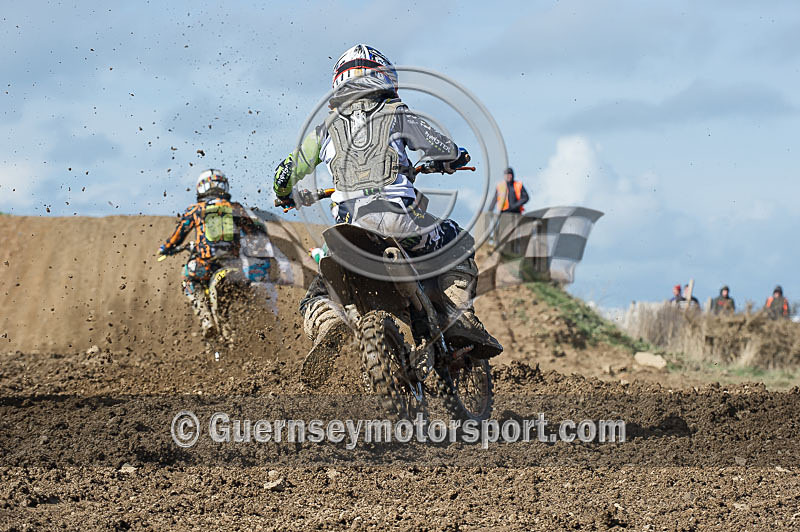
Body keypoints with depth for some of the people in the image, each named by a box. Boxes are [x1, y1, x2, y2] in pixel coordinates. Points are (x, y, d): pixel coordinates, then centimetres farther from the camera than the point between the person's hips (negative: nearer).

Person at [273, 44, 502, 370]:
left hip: (350, 227, 2)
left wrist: (286, 196, 45)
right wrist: (442, 162, 38)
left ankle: (328, 323, -18)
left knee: (317, 296, 19)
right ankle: (459, 317, 5)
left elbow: (286, 174, 22)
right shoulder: (397, 116, 12)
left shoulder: (326, 128, 19)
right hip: (399, 217, -2)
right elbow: (448, 151, 12)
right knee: (461, 244, 25)